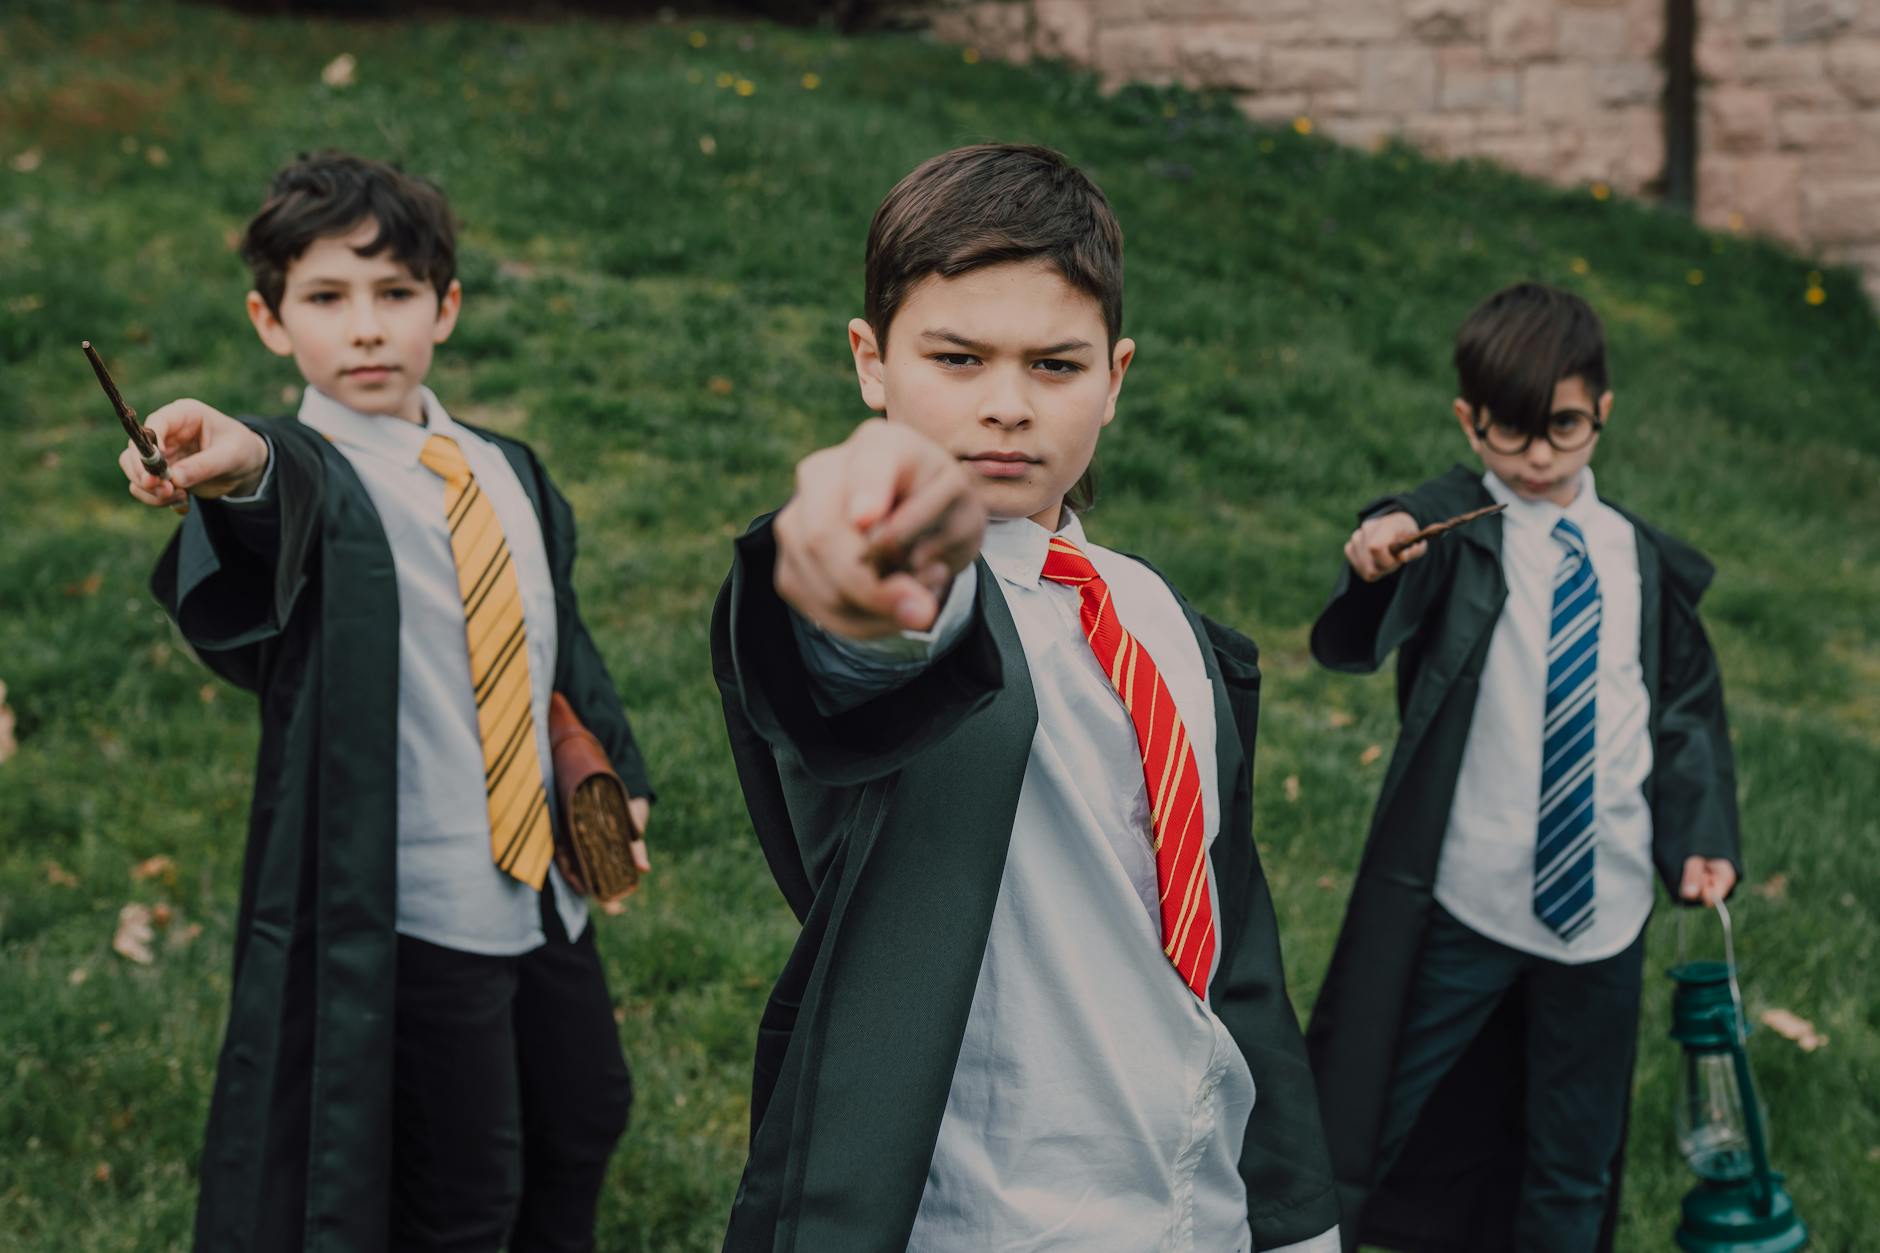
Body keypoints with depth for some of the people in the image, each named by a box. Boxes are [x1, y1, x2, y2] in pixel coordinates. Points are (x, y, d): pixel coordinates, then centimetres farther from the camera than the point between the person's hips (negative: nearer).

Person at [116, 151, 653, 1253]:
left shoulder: (509, 474, 9)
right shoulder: (306, 472, -11)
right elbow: (294, 498, -37)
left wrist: (622, 779, 10)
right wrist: (242, 468, -59)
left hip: (548, 879, 7)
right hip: (411, 906, -6)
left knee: (586, 1119, 21)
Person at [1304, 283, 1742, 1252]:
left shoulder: (1641, 562, 6)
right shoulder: (1448, 530, -8)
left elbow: (1687, 707, 16)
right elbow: (1347, 645, -24)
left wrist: (1703, 837, 2)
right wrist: (1372, 566, -46)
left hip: (1605, 907, 4)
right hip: (1461, 908, -4)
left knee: (1575, 1165, 17)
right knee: (1363, 1128, 3)